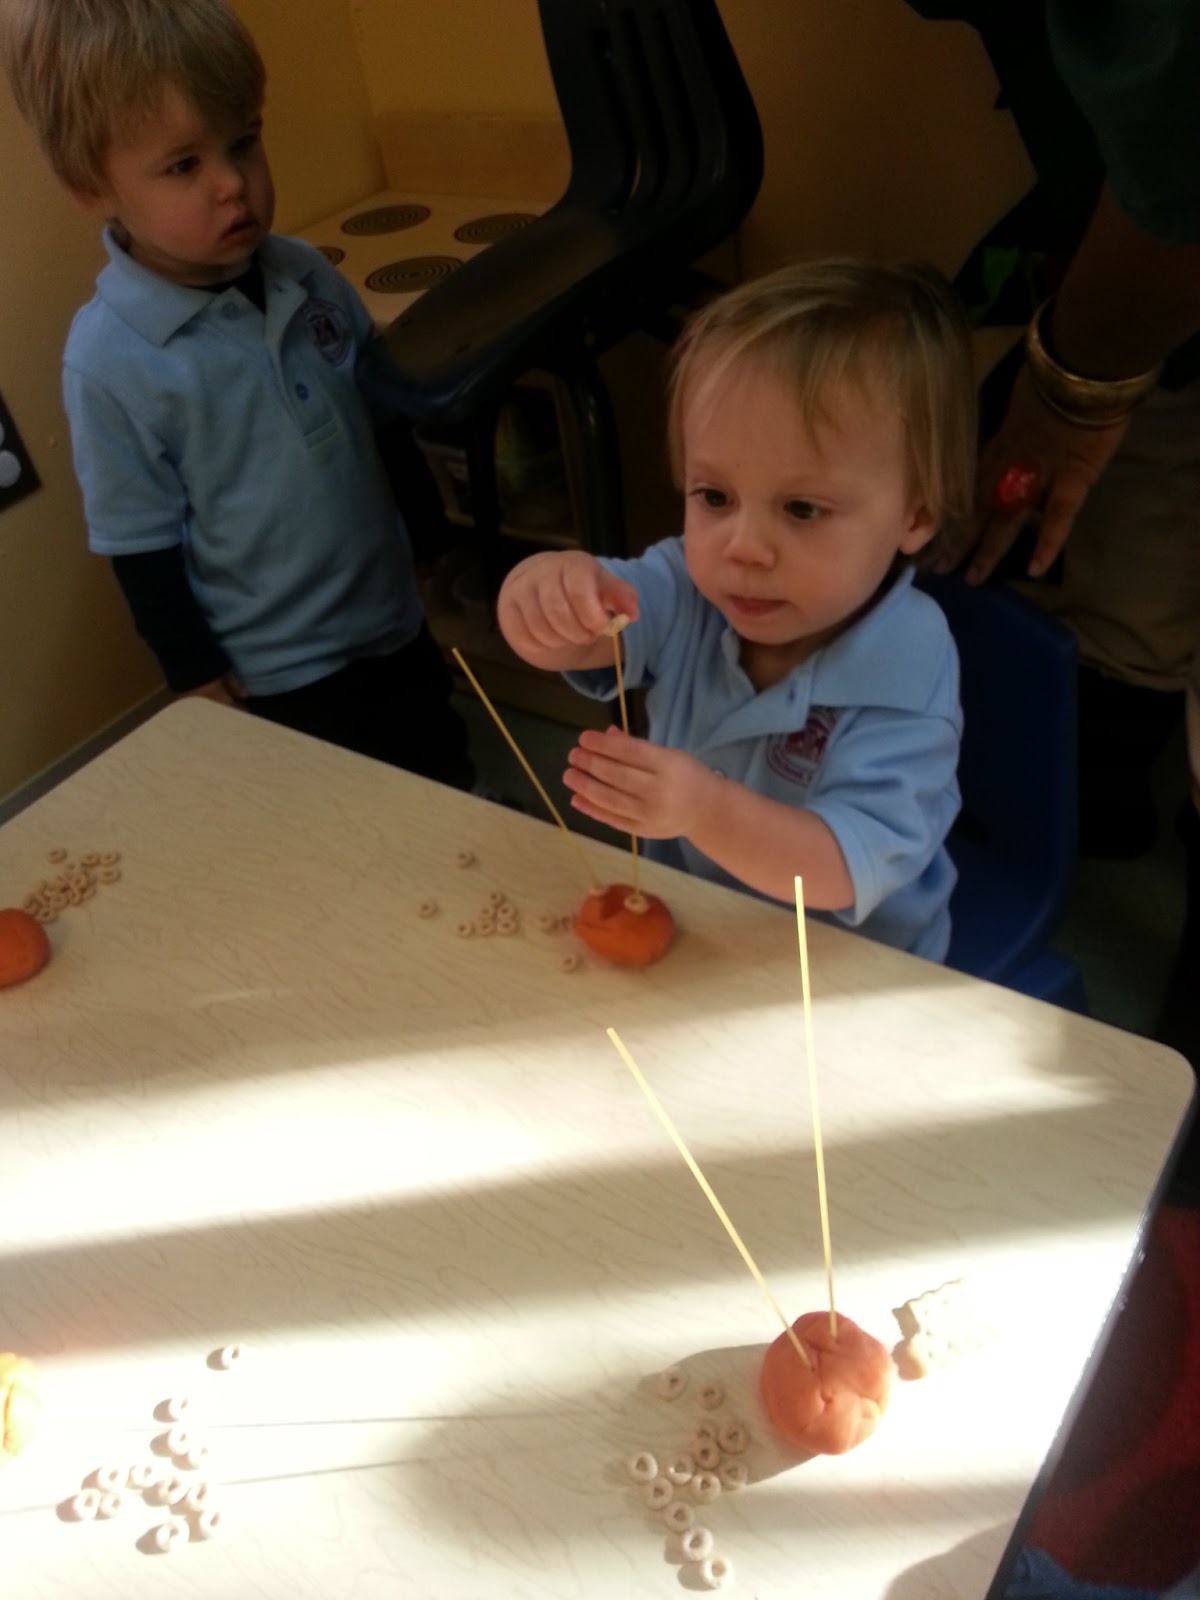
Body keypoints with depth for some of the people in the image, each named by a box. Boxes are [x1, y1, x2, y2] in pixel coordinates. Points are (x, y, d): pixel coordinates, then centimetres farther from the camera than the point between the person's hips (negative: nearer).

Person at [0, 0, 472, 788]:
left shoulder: (308, 273, -6)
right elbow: (143, 551, -12)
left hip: (395, 623, 5)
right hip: (275, 678, -4)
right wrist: (201, 681, -8)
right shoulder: (110, 360, -19)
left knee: (453, 794, 22)